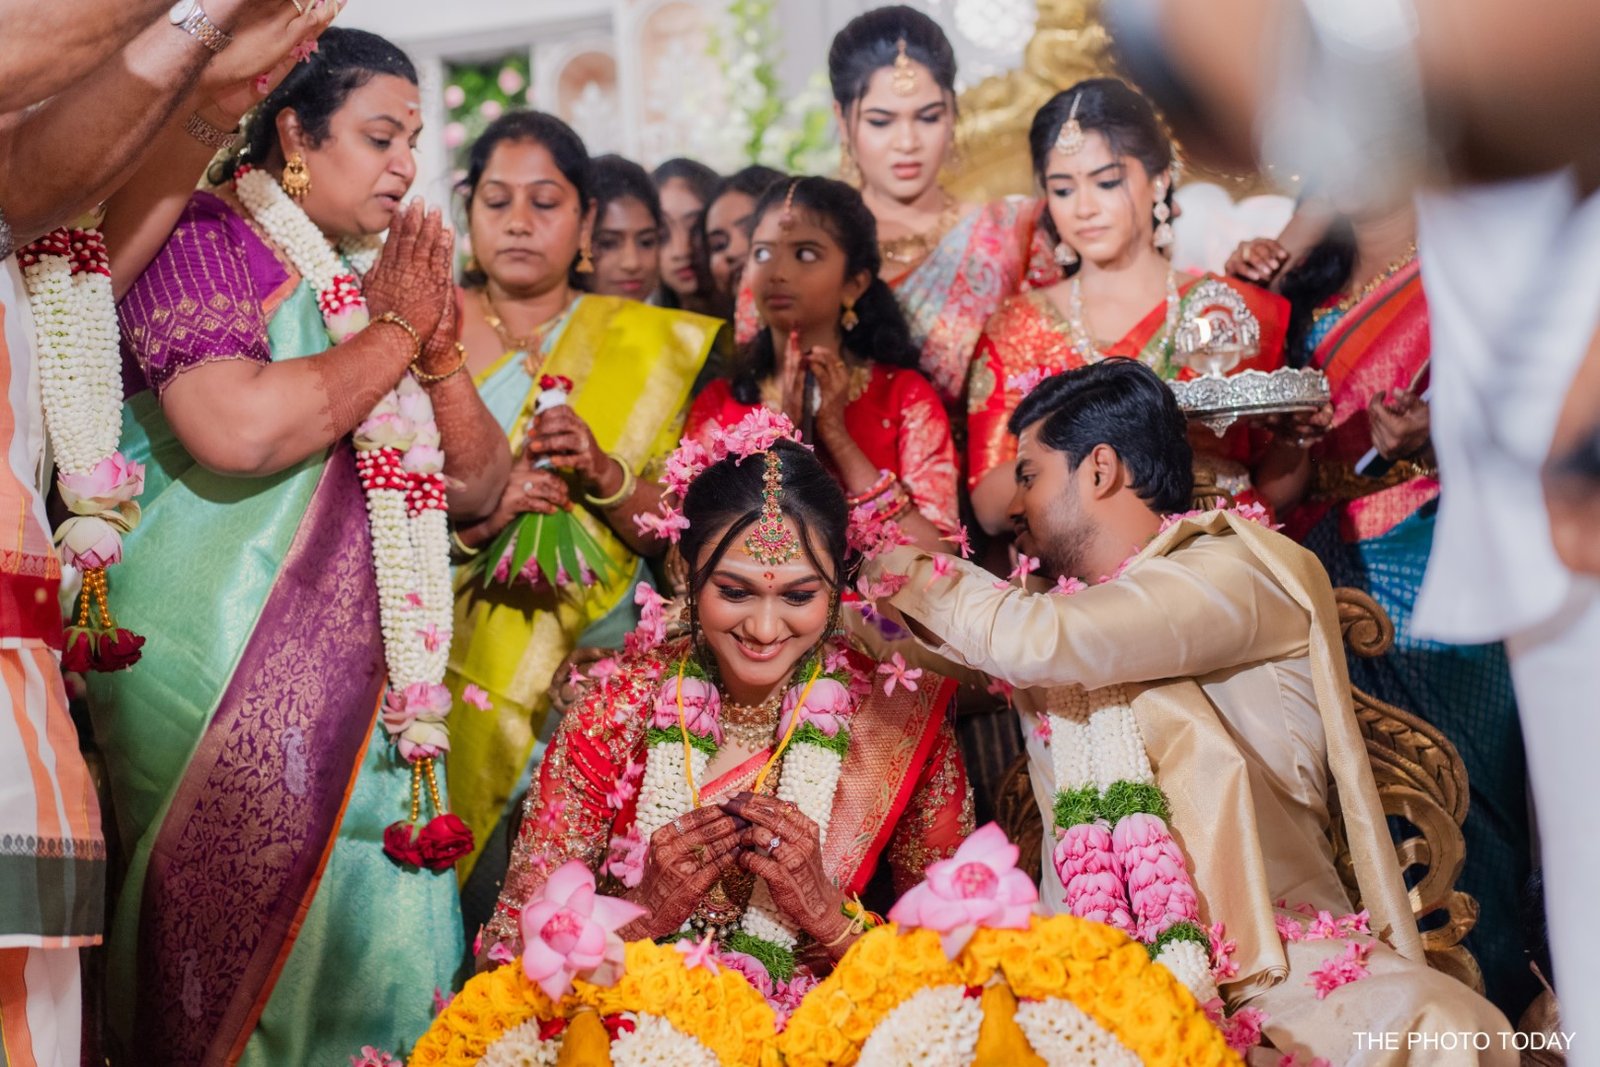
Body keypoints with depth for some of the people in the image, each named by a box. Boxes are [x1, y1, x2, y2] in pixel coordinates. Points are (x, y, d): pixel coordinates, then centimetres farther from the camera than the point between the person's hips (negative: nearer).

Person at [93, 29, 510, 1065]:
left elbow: (481, 488, 17)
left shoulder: (379, 279, 16)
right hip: (221, 665, -6)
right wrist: (395, 331, -8)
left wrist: (441, 346, 0)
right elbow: (239, 429, -23)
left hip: (359, 678, 7)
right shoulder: (206, 241, -4)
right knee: (245, 923, -8)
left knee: (382, 929, 1)